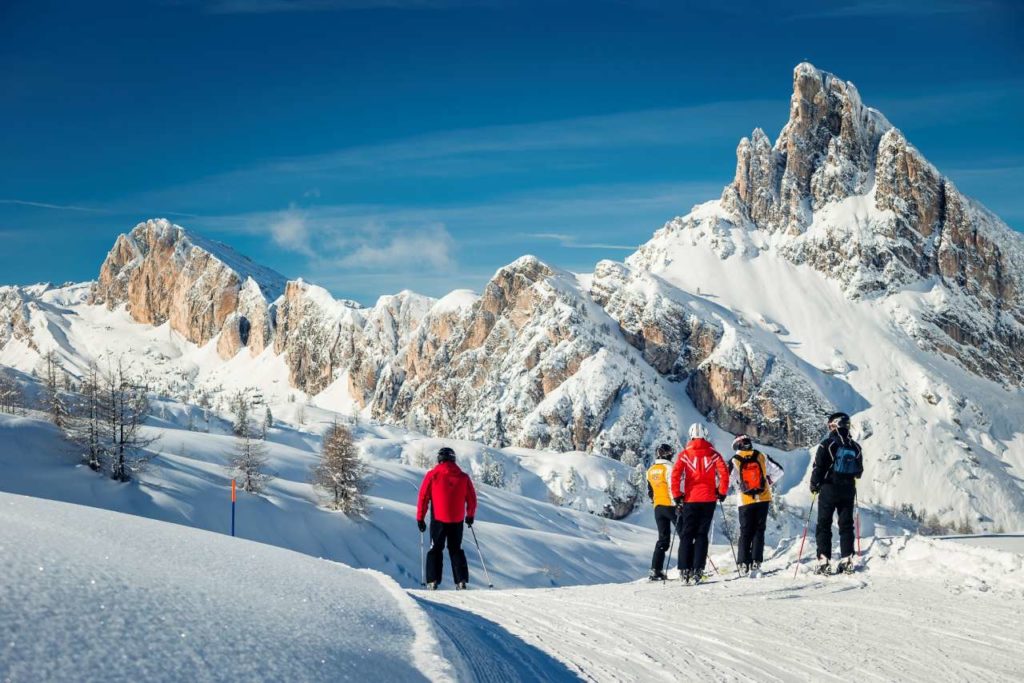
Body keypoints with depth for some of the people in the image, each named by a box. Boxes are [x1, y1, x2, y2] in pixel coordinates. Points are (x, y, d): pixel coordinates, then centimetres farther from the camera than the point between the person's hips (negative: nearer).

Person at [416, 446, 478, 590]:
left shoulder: (432, 475, -4)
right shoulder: (463, 477, 2)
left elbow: (423, 498, -4)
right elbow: (472, 500, 8)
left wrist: (420, 518, 3)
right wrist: (470, 516, 24)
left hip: (438, 520, -2)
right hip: (457, 520, 2)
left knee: (436, 550, 10)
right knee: (456, 550, 14)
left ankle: (433, 581, 1)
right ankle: (461, 581, 6)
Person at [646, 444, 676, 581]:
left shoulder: (650, 470, 12)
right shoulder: (669, 467, -9)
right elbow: (673, 487, -17)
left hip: (658, 507, 7)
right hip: (671, 505, -7)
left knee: (663, 539, 9)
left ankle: (656, 570, 1)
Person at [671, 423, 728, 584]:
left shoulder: (684, 455, 1)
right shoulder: (713, 454, 3)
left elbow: (675, 475, -9)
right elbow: (724, 473, -6)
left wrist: (677, 496, -1)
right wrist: (722, 492, 5)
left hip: (690, 500, -1)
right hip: (709, 500, 1)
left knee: (686, 535, 7)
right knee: (702, 535, 5)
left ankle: (685, 570, 1)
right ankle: (698, 570, -4)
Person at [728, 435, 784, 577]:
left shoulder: (734, 461, -5)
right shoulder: (761, 457, 2)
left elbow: (728, 480, -11)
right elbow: (778, 471, 6)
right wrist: (770, 482, 20)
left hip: (745, 502, -1)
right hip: (763, 500, 1)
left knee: (745, 532, 8)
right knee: (759, 531, 7)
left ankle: (744, 563, 5)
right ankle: (756, 562, 0)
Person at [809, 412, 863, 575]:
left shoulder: (827, 445, -12)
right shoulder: (855, 447, 3)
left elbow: (818, 468, -11)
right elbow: (859, 471, 12)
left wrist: (814, 485, 4)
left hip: (829, 490, -4)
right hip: (848, 491, 4)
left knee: (824, 524, 2)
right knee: (846, 524, 10)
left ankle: (823, 559, -5)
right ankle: (847, 558, 6)